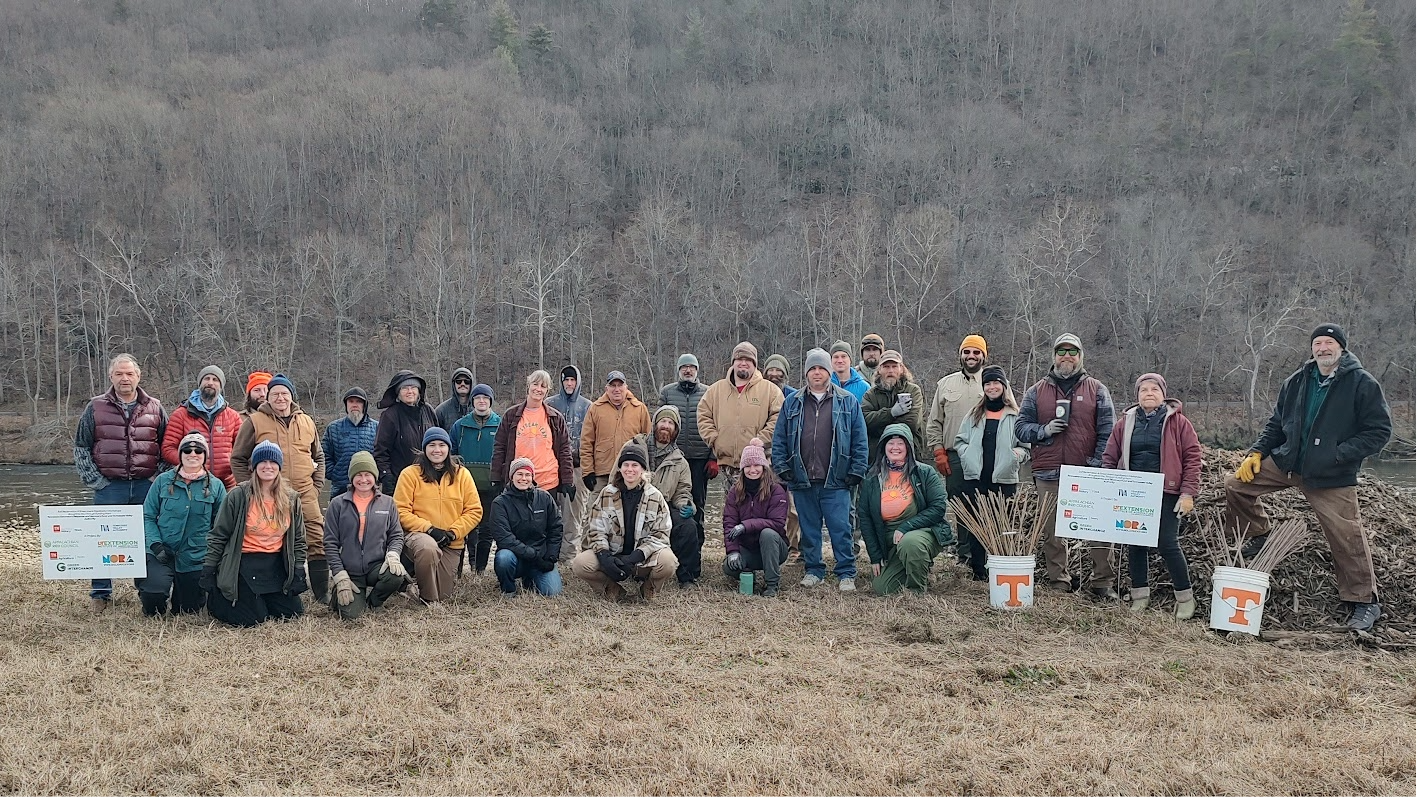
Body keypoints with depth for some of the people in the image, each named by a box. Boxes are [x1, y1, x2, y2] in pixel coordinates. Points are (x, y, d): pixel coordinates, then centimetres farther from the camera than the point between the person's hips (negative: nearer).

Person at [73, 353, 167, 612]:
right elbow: (81, 446, 7)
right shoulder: (96, 408, 5)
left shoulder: (155, 408, 7)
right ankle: (100, 594, 12)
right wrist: (93, 479, -1)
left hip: (146, 486, 1)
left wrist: (159, 477, 1)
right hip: (109, 487, 0)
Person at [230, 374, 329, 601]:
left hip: (305, 495, 2)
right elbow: (237, 459, 7)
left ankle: (323, 595, 3)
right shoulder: (255, 422, 3)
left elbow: (319, 457, 23)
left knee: (317, 542, -3)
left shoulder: (306, 422, 13)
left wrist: (316, 486, 12)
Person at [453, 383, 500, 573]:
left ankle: (481, 567, 11)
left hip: (491, 486, -1)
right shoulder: (460, 425, 8)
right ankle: (471, 560, 16)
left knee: (487, 527, 3)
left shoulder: (500, 424, 4)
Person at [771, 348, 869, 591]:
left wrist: (856, 471, -3)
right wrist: (781, 467, 0)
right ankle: (813, 569, 22)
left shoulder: (848, 402, 5)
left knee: (841, 529, -2)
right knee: (809, 529, 11)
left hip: (835, 481, -2)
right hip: (802, 480, 3)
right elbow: (779, 439, 10)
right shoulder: (792, 403, 11)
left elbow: (860, 441, 3)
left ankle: (846, 573, 7)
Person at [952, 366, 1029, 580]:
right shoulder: (974, 414, 14)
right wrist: (966, 453, -1)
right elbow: (959, 440, 18)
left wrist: (1018, 453, -13)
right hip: (975, 477, 2)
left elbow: (1026, 446, 7)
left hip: (1004, 479, -2)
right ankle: (978, 569, 12)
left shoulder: (1015, 415, 5)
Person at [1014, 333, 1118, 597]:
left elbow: (1107, 433, 2)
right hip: (1049, 476, 1)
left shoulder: (1097, 391, 8)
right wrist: (1044, 430, -9)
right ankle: (1058, 583, 14)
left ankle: (1102, 582, 5)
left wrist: (1097, 465, -8)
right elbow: (1020, 428, 10)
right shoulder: (1036, 392, 11)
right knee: (1052, 531, 5)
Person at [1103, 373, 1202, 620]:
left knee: (1167, 543, -7)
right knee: (1135, 544, 7)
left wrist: (1188, 493, -9)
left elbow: (1192, 457, -3)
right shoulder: (1127, 421, 9)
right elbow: (1110, 456, 11)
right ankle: (1140, 596, 19)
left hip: (1166, 493, -4)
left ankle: (1184, 598, 8)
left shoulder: (1177, 421, 0)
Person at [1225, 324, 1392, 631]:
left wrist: (1339, 454, -20)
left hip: (1332, 478, -5)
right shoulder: (1297, 382, 7)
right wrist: (1256, 452, 3)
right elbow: (1277, 423, 16)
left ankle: (1365, 601, 12)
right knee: (1236, 484, -1)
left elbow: (1380, 430, -10)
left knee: (1347, 537, -3)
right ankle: (1257, 535, 21)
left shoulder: (1362, 384, -8)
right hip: (1286, 462, 5)